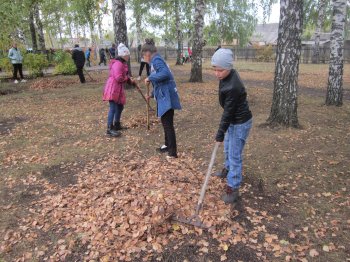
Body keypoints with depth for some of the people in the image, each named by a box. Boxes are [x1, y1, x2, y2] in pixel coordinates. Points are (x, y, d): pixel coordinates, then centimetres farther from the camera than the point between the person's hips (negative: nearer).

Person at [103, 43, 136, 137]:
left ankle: (117, 125, 31)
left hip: (118, 89, 11)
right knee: (113, 108, -11)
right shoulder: (118, 63, -18)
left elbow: (124, 75, 24)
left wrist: (130, 81, 9)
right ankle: (110, 129, -8)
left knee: (120, 107, 18)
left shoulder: (122, 63, 17)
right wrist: (128, 78, -10)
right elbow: (119, 78, -26)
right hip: (113, 89, -11)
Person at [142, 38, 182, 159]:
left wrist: (149, 78, -20)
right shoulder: (156, 61, 19)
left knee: (168, 124, -6)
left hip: (167, 96, -10)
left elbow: (165, 73, -30)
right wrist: (152, 94, 33)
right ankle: (167, 145, 34)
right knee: (165, 122, 20)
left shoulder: (156, 60, -10)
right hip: (164, 96, 10)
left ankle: (173, 152, 0)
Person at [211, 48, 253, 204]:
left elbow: (228, 111, -27)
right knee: (228, 148, 27)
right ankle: (228, 169, 51)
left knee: (234, 155, -2)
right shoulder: (228, 75, -4)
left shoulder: (233, 87, -34)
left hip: (240, 123, -10)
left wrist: (221, 132, -18)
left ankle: (233, 189, 10)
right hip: (233, 120, 10)